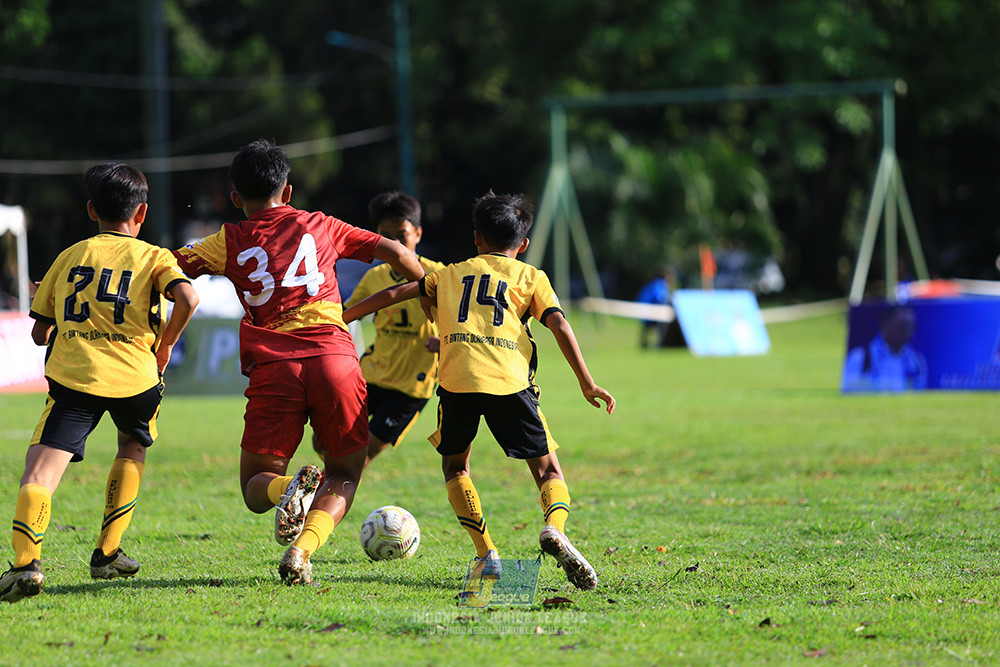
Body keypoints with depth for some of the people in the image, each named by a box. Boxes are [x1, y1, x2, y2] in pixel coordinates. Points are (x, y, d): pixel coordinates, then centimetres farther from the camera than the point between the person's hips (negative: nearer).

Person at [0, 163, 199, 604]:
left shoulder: (69, 257, 20)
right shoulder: (154, 257, 13)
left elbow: (40, 332, 19)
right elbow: (187, 298, -8)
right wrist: (166, 341, 8)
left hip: (72, 374, 0)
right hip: (135, 376, 0)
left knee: (40, 471, -11)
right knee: (132, 448, 30)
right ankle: (107, 555, 26)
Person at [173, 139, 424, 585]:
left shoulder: (230, 242, 14)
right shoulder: (320, 226, 19)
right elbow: (394, 252, 20)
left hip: (274, 368, -1)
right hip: (335, 359, 1)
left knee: (256, 487, 13)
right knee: (343, 476, 16)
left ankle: (289, 489, -23)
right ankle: (302, 552, -12)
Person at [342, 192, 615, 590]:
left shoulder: (451, 274, 28)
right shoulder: (531, 277, 21)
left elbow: (395, 294, 26)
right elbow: (559, 325, 7)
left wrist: (342, 318, 37)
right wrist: (586, 384, 5)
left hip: (456, 378, 1)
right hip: (509, 380, -1)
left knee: (454, 465, 22)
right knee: (548, 470, 8)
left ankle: (486, 553, 6)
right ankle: (555, 527, -24)